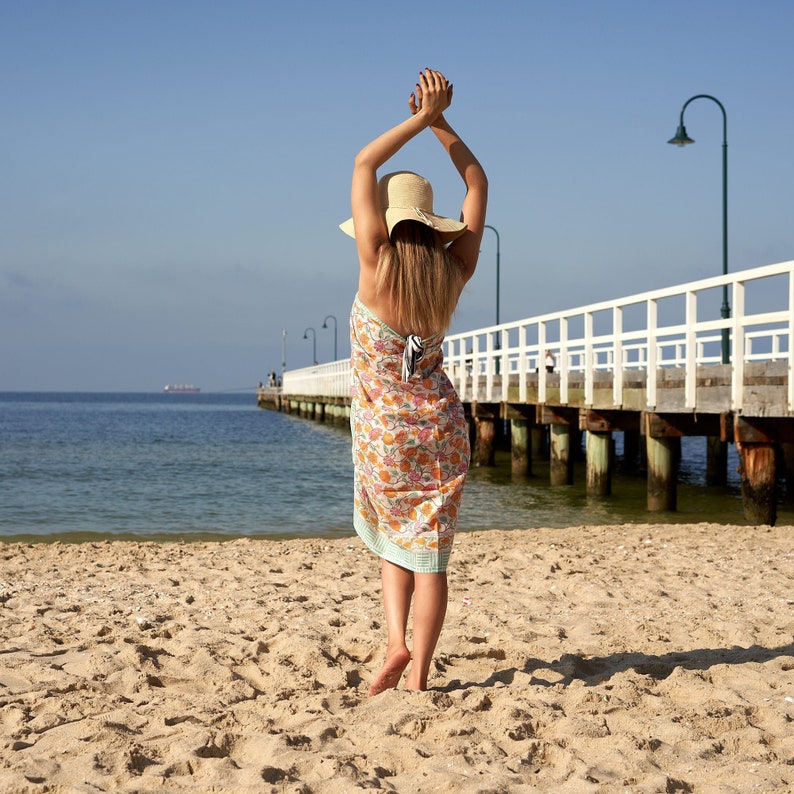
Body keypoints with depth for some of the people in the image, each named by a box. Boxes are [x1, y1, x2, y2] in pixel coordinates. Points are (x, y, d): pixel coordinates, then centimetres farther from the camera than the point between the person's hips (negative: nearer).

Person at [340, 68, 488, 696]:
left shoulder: (379, 266, -14)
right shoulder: (453, 272, -5)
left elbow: (364, 165, -7)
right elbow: (478, 184, 7)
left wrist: (422, 119, -4)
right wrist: (440, 124, 4)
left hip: (383, 429, -2)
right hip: (440, 427, 2)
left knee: (393, 539, 21)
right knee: (428, 552, 6)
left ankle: (396, 642, 5)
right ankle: (419, 673, 5)